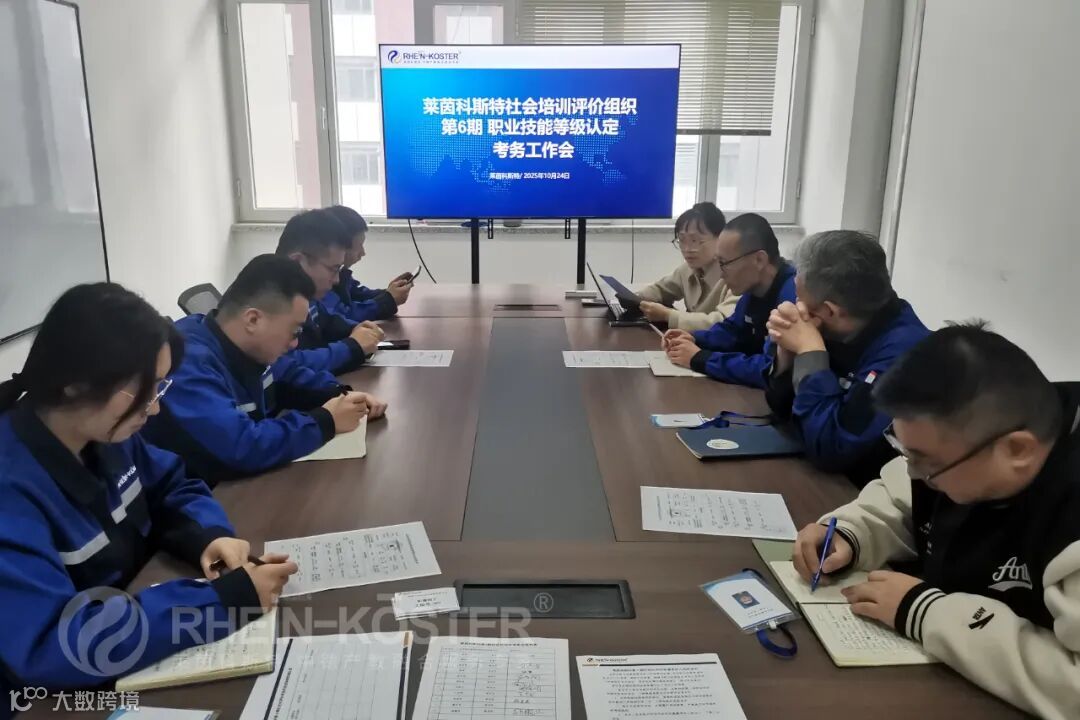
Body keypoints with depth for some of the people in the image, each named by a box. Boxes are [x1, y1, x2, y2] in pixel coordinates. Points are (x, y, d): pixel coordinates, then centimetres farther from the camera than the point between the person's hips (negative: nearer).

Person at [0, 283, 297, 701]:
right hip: (60, 697, -6)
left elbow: (173, 488, 8)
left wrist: (211, 536, -14)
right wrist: (227, 599, -34)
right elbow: (52, 644, -35)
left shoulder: (105, 432, -6)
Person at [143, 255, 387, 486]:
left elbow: (291, 376, 18)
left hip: (248, 480, 8)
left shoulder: (252, 347, -1)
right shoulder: (189, 362, -28)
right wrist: (325, 421, -23)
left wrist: (341, 394, -2)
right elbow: (242, 448, -37)